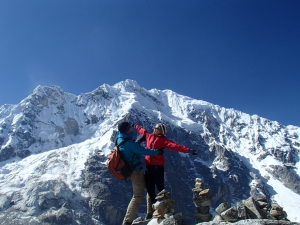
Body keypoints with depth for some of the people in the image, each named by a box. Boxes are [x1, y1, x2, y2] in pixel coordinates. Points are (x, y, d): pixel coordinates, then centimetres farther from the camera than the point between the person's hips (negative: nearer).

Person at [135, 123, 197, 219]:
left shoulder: (163, 140, -5)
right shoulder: (149, 136, 10)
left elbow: (175, 146, -18)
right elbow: (142, 130, 31)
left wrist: (188, 150, -31)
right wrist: (135, 126, 48)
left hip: (158, 166, -5)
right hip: (148, 165, 5)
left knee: (160, 188, -5)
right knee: (150, 189, 10)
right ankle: (150, 212, 20)